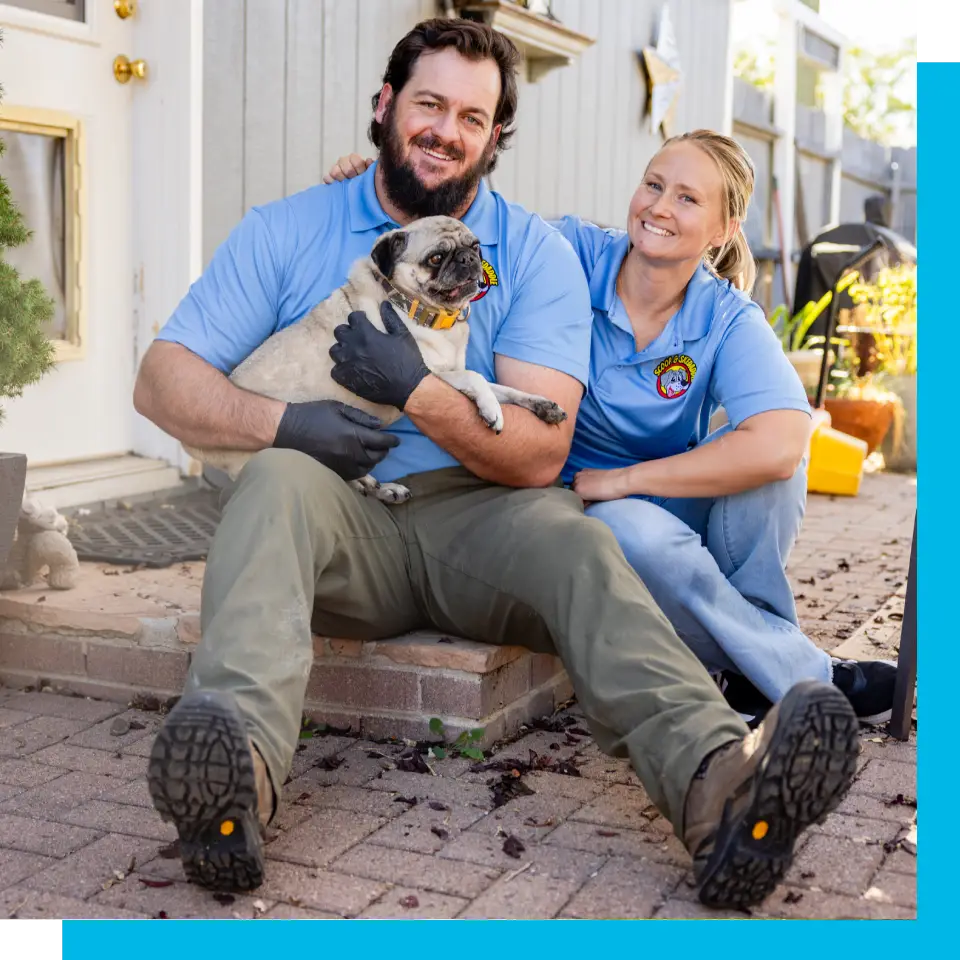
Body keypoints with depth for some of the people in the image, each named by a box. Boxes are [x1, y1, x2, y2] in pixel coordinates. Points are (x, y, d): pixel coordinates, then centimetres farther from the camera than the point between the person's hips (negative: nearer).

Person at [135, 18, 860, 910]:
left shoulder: (536, 253, 6)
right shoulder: (288, 231, 8)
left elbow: (540, 455, -3)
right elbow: (162, 378, 2)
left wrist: (418, 392, -18)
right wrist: (282, 422, -17)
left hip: (475, 520, 0)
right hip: (340, 517, 0)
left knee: (574, 538, -31)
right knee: (277, 479, -32)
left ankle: (720, 782, -56)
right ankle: (237, 768, -57)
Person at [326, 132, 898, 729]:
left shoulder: (728, 321, -12)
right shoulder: (572, 254, -11)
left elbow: (782, 444, -30)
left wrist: (621, 480, -28)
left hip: (678, 506, 2)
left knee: (766, 449, -28)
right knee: (634, 529, -37)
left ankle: (751, 675, -10)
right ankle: (809, 676, -15)